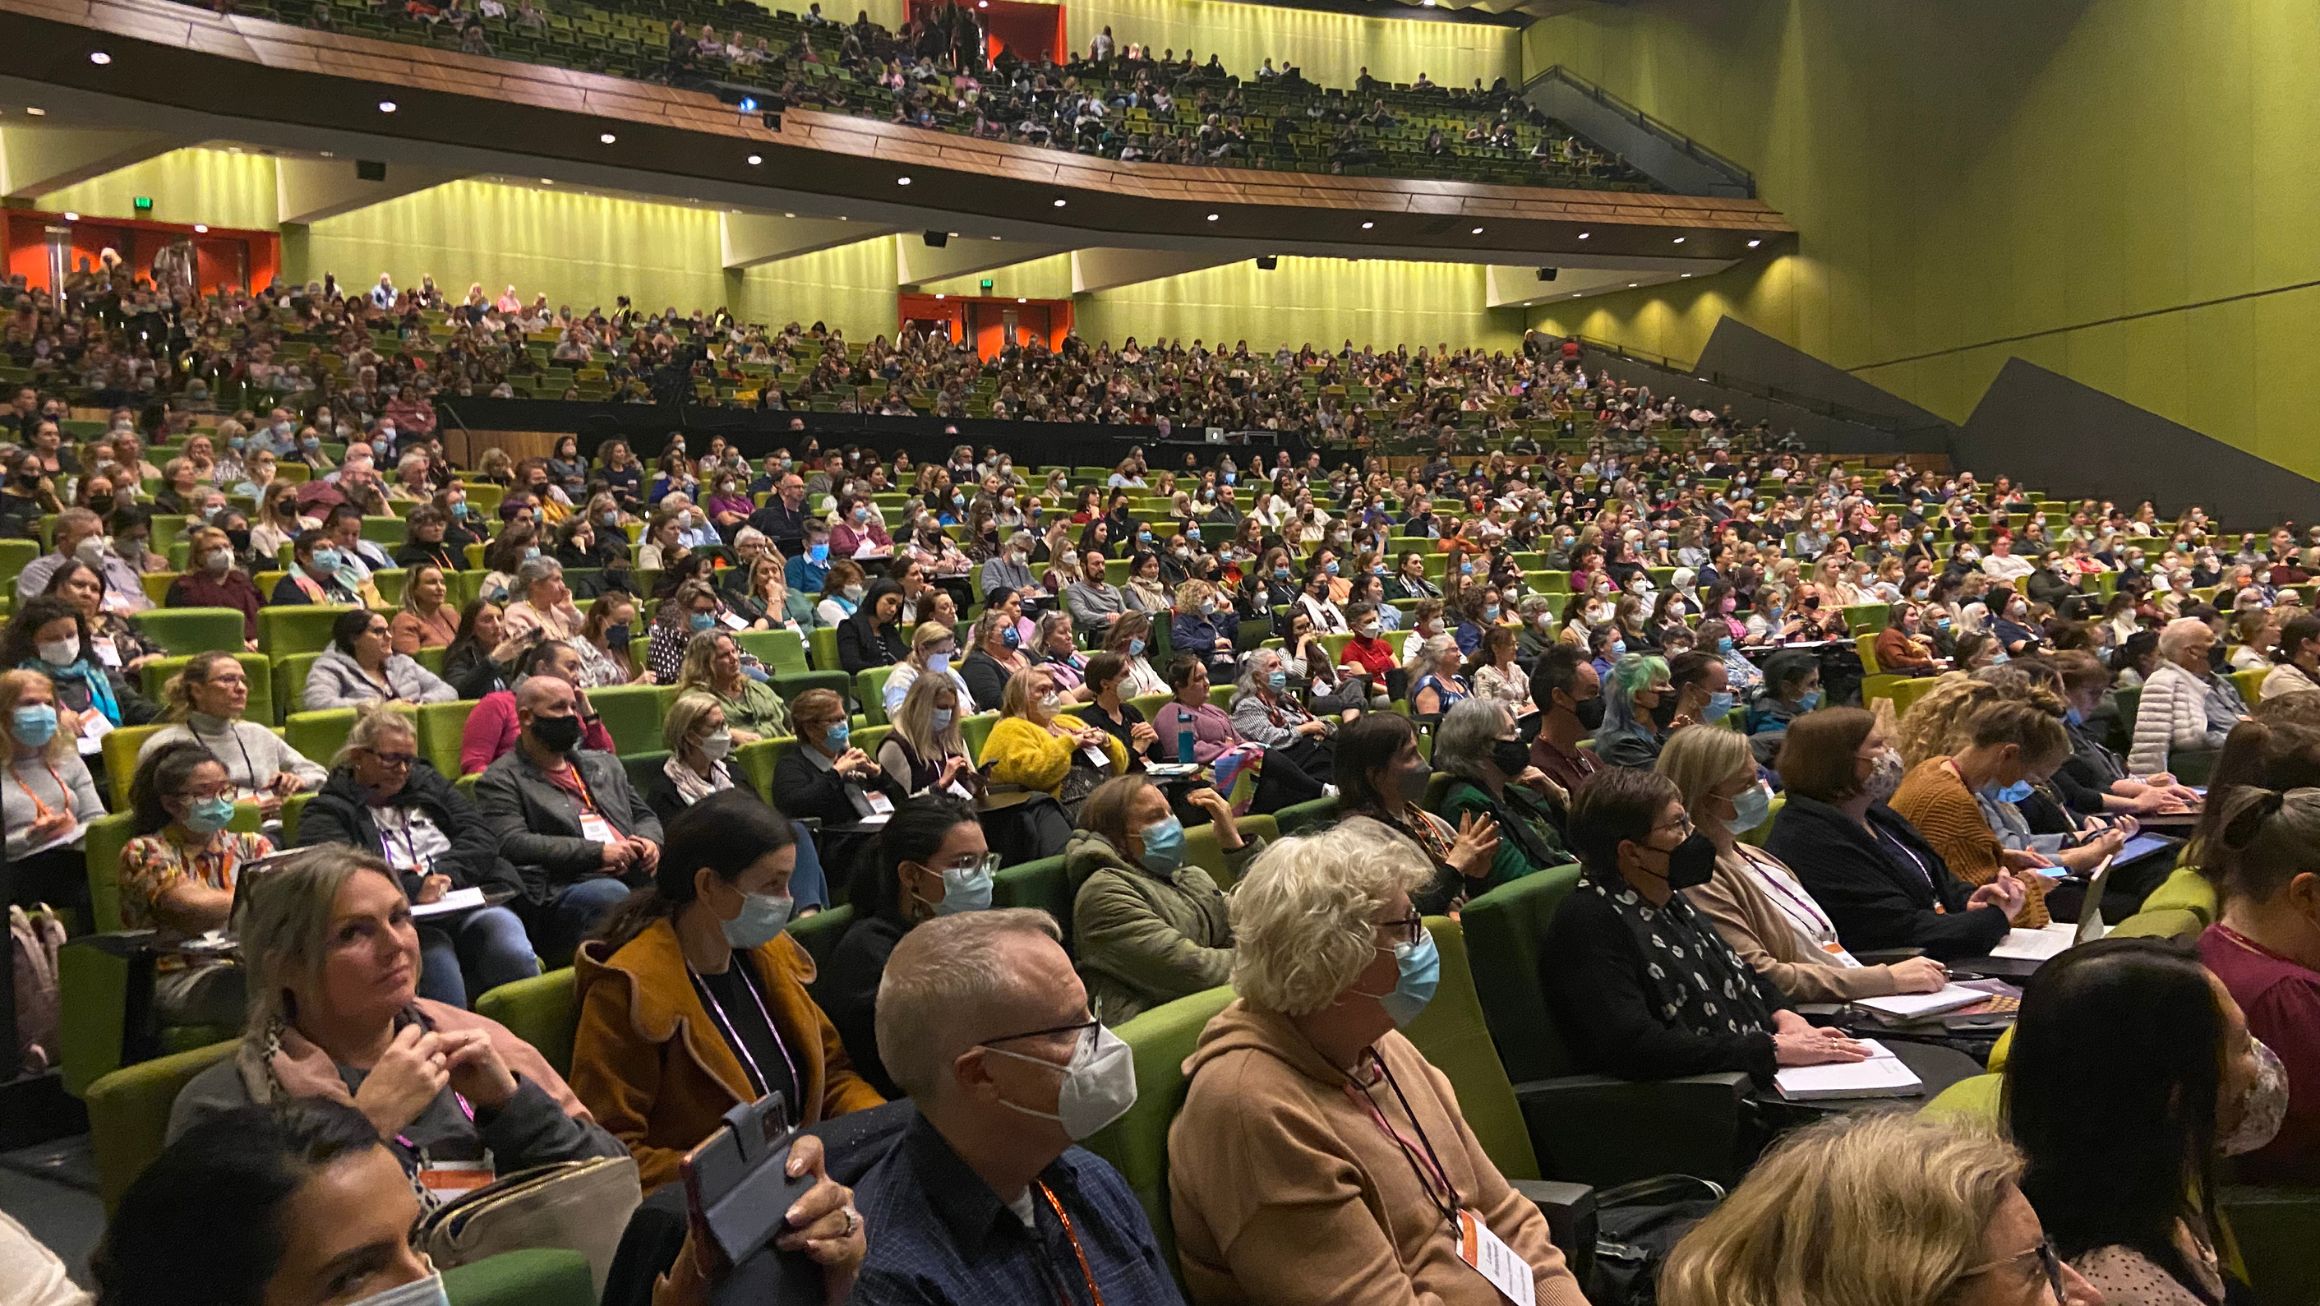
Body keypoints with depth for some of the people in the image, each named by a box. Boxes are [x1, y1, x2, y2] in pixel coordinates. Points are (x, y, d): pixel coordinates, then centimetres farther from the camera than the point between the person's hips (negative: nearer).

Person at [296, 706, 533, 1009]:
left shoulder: (427, 782, 25)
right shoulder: (328, 812, 12)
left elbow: (482, 839, 14)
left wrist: (443, 874, -5)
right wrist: (414, 889, -19)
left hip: (470, 901, 3)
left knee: (515, 954, -29)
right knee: (437, 958, -37)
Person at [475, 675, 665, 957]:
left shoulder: (604, 764, 32)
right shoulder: (501, 780, 10)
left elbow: (645, 816, 36)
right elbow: (512, 844, -6)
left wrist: (649, 842, 9)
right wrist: (597, 853, -11)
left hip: (634, 878, 6)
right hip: (562, 890, -6)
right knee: (612, 894, -39)